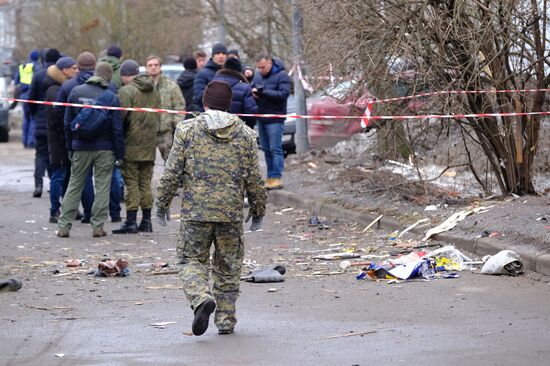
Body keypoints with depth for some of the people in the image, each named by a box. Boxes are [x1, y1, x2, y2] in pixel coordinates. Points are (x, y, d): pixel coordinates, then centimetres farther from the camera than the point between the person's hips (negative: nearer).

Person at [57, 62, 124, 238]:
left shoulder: (76, 92, 0)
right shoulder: (111, 97, -8)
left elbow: (68, 122, 4)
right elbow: (117, 129, -7)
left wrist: (70, 147, 13)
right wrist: (119, 154, -1)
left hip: (81, 147, 2)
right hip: (104, 148, -2)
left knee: (74, 185, 9)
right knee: (102, 186, 5)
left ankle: (64, 226, 5)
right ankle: (98, 226, 2)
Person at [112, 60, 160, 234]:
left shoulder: (126, 91, -11)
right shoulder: (154, 92, 12)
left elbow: (120, 117, -17)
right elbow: (158, 118, 14)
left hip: (131, 145, -6)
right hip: (149, 145, 6)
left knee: (132, 183, -3)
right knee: (145, 182, 12)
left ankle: (131, 221, -4)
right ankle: (146, 221, 14)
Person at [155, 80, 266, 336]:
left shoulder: (187, 131, -1)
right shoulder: (245, 134, 5)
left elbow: (171, 173, -1)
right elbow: (254, 179, 8)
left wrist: (161, 204, 9)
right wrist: (258, 210, 19)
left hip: (195, 211, -2)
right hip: (231, 213, 2)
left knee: (192, 260, 5)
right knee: (228, 266, 13)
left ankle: (202, 297, -23)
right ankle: (225, 319, 15)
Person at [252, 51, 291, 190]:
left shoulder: (282, 76, -9)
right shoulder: (258, 76, 11)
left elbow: (284, 94, -17)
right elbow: (251, 87, 18)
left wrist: (264, 92, -23)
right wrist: (253, 92, -6)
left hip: (275, 119, -7)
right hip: (261, 118, 7)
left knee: (275, 149, -8)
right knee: (266, 149, 10)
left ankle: (276, 178, -7)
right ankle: (271, 178, 16)